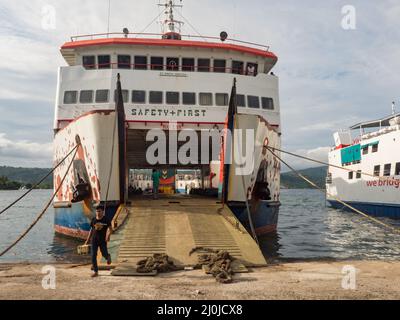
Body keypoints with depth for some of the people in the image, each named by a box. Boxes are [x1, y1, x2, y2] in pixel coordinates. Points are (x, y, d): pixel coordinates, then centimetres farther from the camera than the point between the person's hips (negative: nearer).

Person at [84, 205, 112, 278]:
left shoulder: (106, 219, -5)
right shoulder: (93, 220, 5)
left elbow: (110, 228, -6)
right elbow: (92, 229, 14)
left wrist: (108, 236, -24)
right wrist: (88, 239, 14)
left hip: (103, 240, -3)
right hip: (94, 239, 3)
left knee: (104, 254, 1)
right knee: (93, 255, -3)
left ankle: (108, 256, 41)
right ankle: (95, 271, 6)